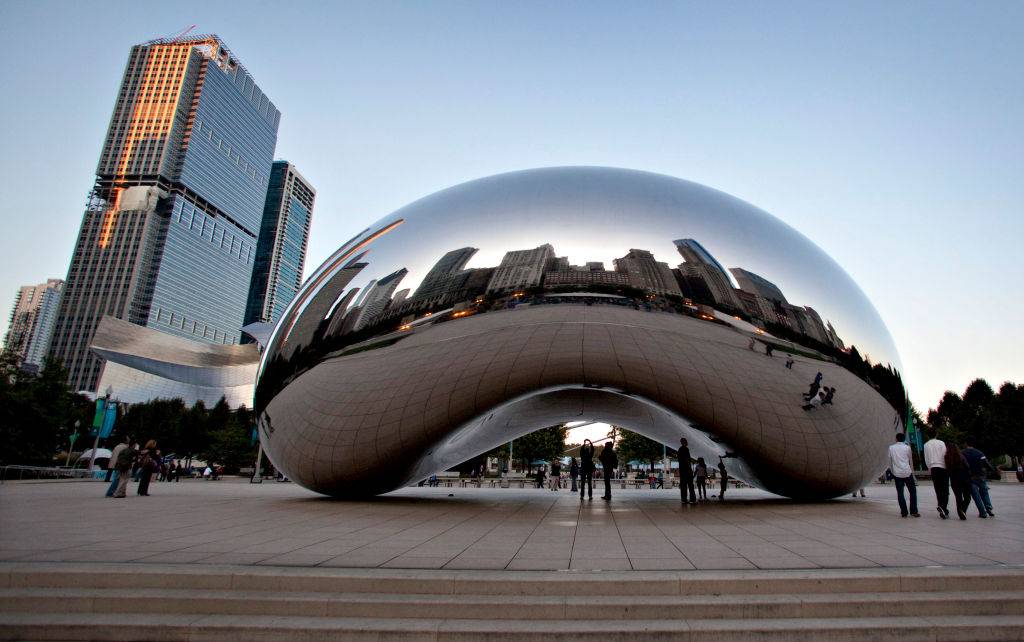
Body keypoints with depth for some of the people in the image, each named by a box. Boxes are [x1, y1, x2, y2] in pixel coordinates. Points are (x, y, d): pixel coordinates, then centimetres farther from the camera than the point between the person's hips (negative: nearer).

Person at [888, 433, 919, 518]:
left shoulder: (891, 448, 6)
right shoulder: (907, 447, 3)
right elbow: (911, 461, 10)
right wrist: (912, 472, 20)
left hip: (897, 473, 1)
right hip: (907, 472, 0)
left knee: (900, 493, 4)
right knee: (913, 491, 10)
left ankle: (903, 512, 3)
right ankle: (914, 511, 8)